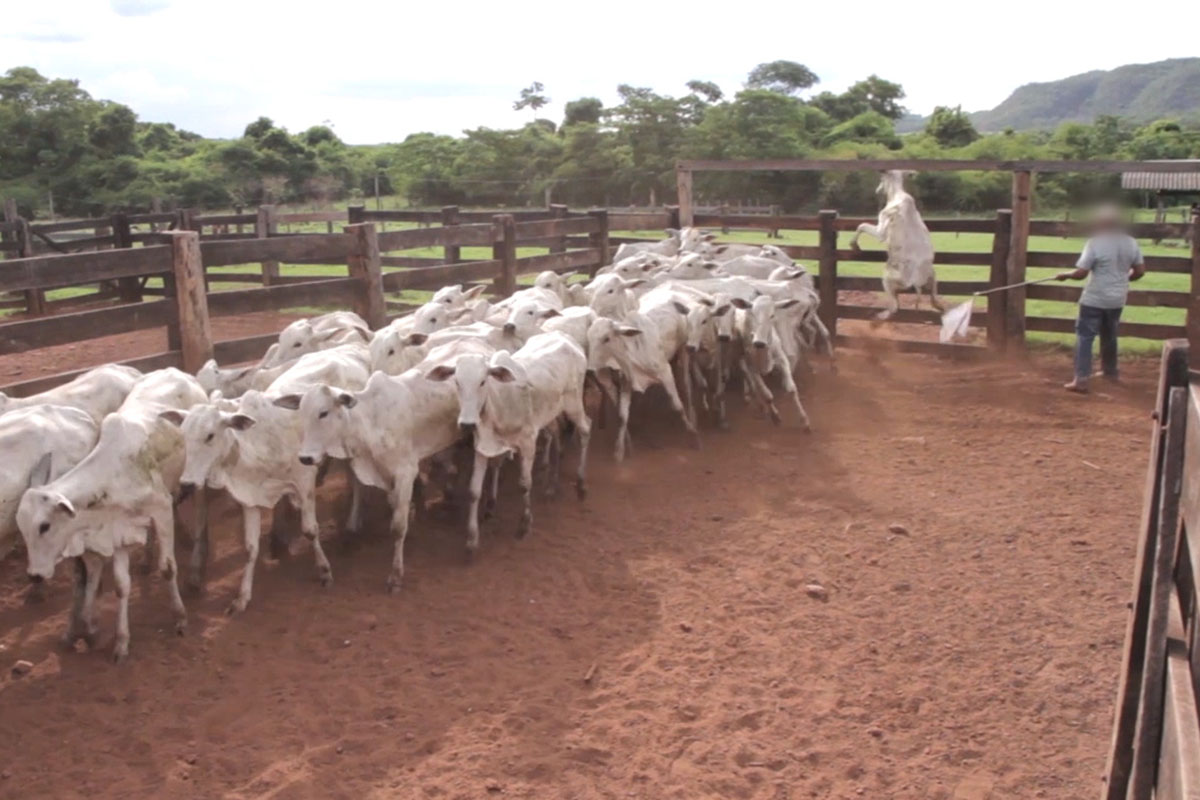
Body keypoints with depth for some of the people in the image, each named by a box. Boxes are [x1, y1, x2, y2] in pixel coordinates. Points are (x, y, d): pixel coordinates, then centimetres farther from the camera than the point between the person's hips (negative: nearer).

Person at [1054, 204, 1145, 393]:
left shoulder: (1095, 243, -16)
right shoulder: (1131, 243, 1)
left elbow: (1081, 273, -18)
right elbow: (1140, 271, 7)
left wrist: (1065, 275, 1)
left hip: (1094, 299, -6)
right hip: (1117, 300, 6)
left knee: (1084, 337, -3)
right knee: (1109, 336, 24)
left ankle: (1081, 380, -10)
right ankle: (1110, 372, 39)